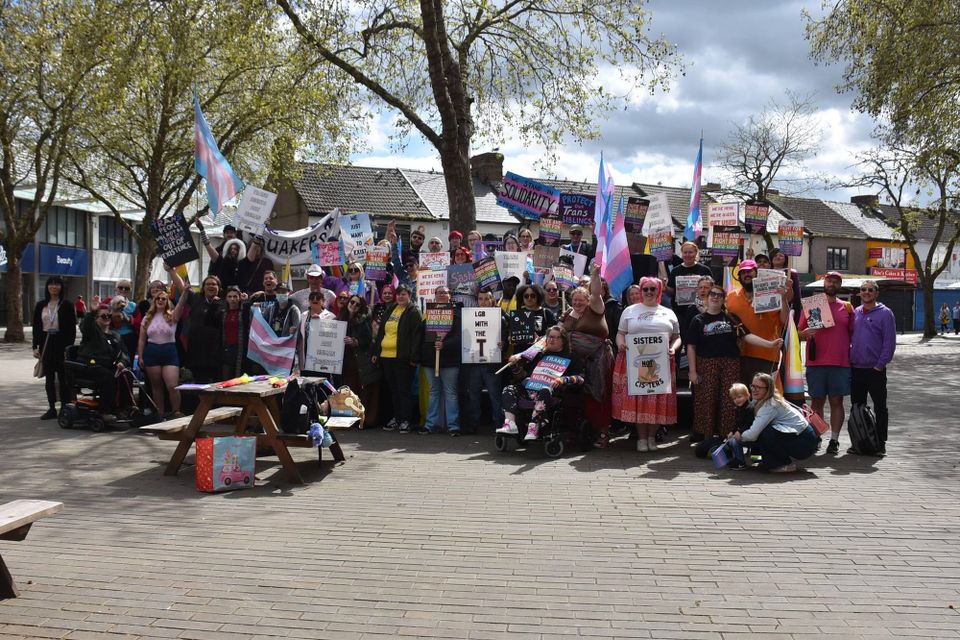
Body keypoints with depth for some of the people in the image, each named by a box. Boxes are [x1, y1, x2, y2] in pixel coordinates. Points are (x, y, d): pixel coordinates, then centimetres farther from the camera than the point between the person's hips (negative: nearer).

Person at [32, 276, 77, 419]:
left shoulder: (67, 305, -2)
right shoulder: (41, 305, 9)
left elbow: (72, 328, -5)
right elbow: (36, 327, 10)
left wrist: (69, 347, -12)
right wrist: (35, 346, 2)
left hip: (61, 343, -4)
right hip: (46, 343, 4)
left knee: (63, 376, -1)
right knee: (49, 377, 7)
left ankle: (65, 408, 6)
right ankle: (51, 409, 12)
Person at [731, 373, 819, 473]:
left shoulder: (770, 406, -21)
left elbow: (753, 434, -23)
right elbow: (755, 429, 11)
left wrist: (740, 436, -4)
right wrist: (738, 433, -1)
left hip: (805, 442, -9)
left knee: (763, 434, -22)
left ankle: (787, 465, -3)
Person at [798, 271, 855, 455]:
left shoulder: (847, 307, 11)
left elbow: (853, 334, 14)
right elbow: (799, 333, 9)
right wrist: (805, 334, -14)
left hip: (841, 362, 1)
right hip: (816, 362, -1)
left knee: (836, 401, 2)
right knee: (817, 401, 3)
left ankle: (834, 440, 8)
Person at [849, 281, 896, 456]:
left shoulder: (885, 313, -4)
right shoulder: (855, 312, 10)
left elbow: (890, 342, -8)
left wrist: (880, 365, -13)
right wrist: (849, 359, 5)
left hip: (875, 369, -5)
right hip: (855, 369, 5)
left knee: (880, 408, 3)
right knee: (857, 407, 10)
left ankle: (880, 443, 9)